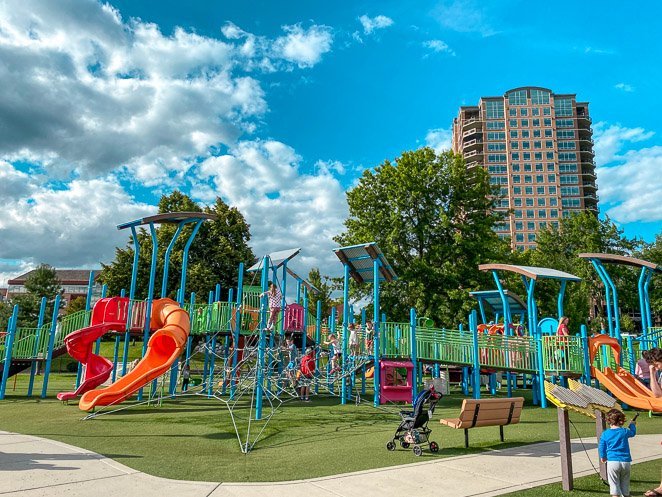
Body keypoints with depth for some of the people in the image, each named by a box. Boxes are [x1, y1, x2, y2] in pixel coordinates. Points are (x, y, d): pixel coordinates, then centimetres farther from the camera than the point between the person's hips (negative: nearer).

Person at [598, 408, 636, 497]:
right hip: (625, 461, 2)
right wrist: (632, 425, 43)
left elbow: (601, 447, 6)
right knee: (625, 483, 17)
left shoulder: (605, 434, -1)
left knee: (614, 484, 3)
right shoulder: (625, 432, 0)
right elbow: (633, 432, 23)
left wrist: (602, 457, 24)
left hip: (612, 461, -2)